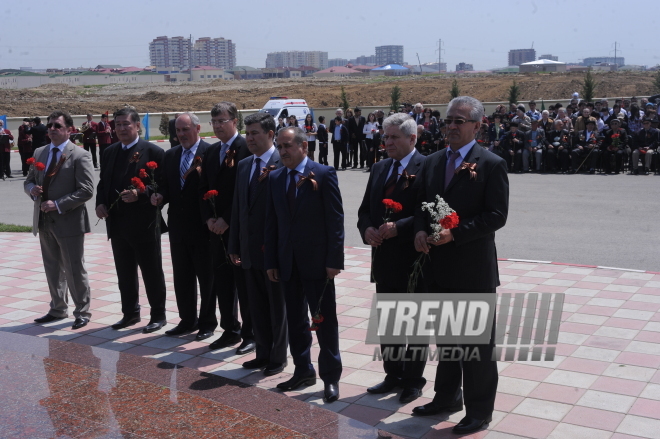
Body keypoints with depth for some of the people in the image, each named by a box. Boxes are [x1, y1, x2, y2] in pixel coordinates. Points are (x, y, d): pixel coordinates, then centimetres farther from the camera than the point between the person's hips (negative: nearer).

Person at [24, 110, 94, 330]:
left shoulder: (80, 156, -10)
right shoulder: (39, 153, 10)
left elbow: (86, 191, -15)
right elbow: (28, 181, 18)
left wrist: (58, 204, -20)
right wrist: (32, 189, -6)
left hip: (68, 221, -6)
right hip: (44, 221, 6)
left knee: (74, 269, 2)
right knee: (52, 268, 16)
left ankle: (82, 312, 15)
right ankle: (58, 309, 30)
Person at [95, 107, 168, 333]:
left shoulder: (153, 151, -8)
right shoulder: (110, 152, 12)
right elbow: (103, 182, 17)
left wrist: (140, 194, -25)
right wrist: (100, 203, -1)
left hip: (144, 224, -6)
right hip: (117, 223, 6)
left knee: (152, 273, 5)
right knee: (124, 273, 15)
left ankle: (158, 316, 17)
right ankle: (130, 313, 29)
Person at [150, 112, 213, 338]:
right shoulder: (170, 155, 11)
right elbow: (165, 186, 14)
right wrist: (159, 197, -7)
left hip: (202, 226, -6)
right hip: (178, 224, 6)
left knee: (206, 276, 6)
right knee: (182, 276, 13)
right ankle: (187, 319, 25)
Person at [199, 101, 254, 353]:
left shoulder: (247, 148, -11)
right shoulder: (212, 151, 13)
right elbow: (204, 188, 15)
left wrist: (227, 220, -15)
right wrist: (209, 218, 0)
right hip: (217, 228, 7)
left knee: (244, 283, 1)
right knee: (222, 282, 12)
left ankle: (251, 334, 12)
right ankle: (230, 331, 23)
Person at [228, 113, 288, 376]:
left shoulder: (283, 163, -12)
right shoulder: (244, 165, 11)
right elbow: (237, 207, 14)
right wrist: (234, 246, 13)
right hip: (250, 250, 7)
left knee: (277, 306, 7)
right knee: (256, 305, 15)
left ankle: (278, 358, 20)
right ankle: (263, 354, 29)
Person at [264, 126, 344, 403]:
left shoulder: (324, 174, -8)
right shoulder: (275, 178, 8)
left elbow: (335, 219, -11)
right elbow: (271, 222, 9)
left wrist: (334, 260, -15)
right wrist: (271, 261, 6)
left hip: (317, 260, -5)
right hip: (287, 261, 5)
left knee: (325, 320, 4)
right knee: (295, 319, 13)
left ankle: (330, 377, 14)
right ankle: (303, 370, 28)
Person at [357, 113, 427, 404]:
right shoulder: (379, 169, 12)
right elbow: (365, 209, 14)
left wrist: (398, 228, -25)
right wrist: (367, 229, -6)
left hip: (413, 260, -7)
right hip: (384, 259, 7)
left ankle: (413, 380, 20)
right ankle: (393, 375, 30)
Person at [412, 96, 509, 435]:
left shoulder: (491, 165, -9)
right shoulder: (431, 163, 10)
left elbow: (496, 216, -14)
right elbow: (421, 204, 15)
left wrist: (454, 234, -22)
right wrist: (421, 231, -6)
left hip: (474, 270, -6)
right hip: (439, 267, 6)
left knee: (478, 343, 4)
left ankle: (479, 411, 18)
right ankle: (447, 397, 35)